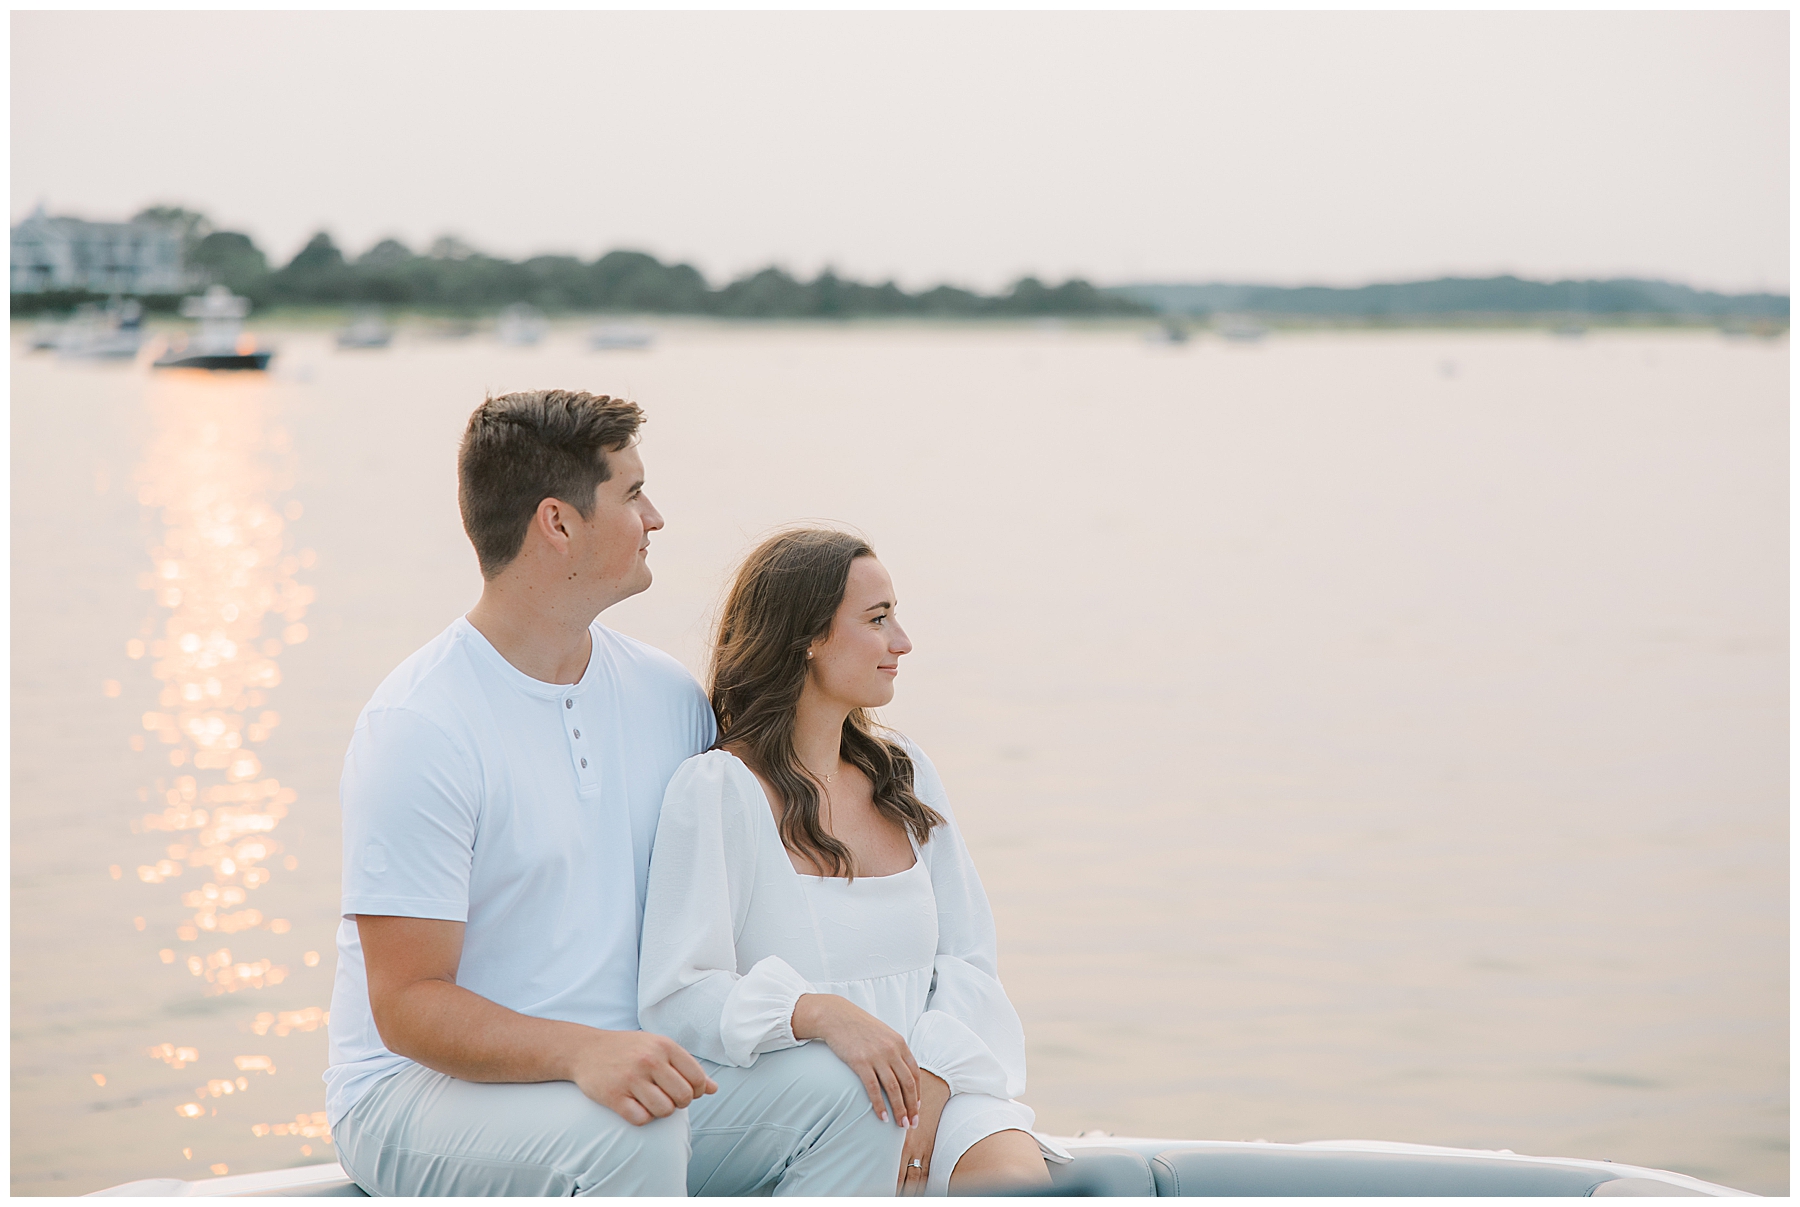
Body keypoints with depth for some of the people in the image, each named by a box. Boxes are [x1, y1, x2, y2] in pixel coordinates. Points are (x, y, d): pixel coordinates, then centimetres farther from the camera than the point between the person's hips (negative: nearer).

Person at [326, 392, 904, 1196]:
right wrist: (581, 1051, -35)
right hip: (420, 1091, -6)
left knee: (840, 1092, -17)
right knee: (632, 1134, -35)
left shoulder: (670, 697, 7)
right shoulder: (417, 729, -16)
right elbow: (408, 1007, -19)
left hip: (622, 1063, 7)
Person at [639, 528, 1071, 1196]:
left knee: (1014, 1170, -27)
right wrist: (820, 1013, -25)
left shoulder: (904, 771, 17)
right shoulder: (715, 790, -3)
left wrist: (932, 1077, -9)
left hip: (928, 1089, 5)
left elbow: (968, 959, 11)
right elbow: (676, 997, -9)